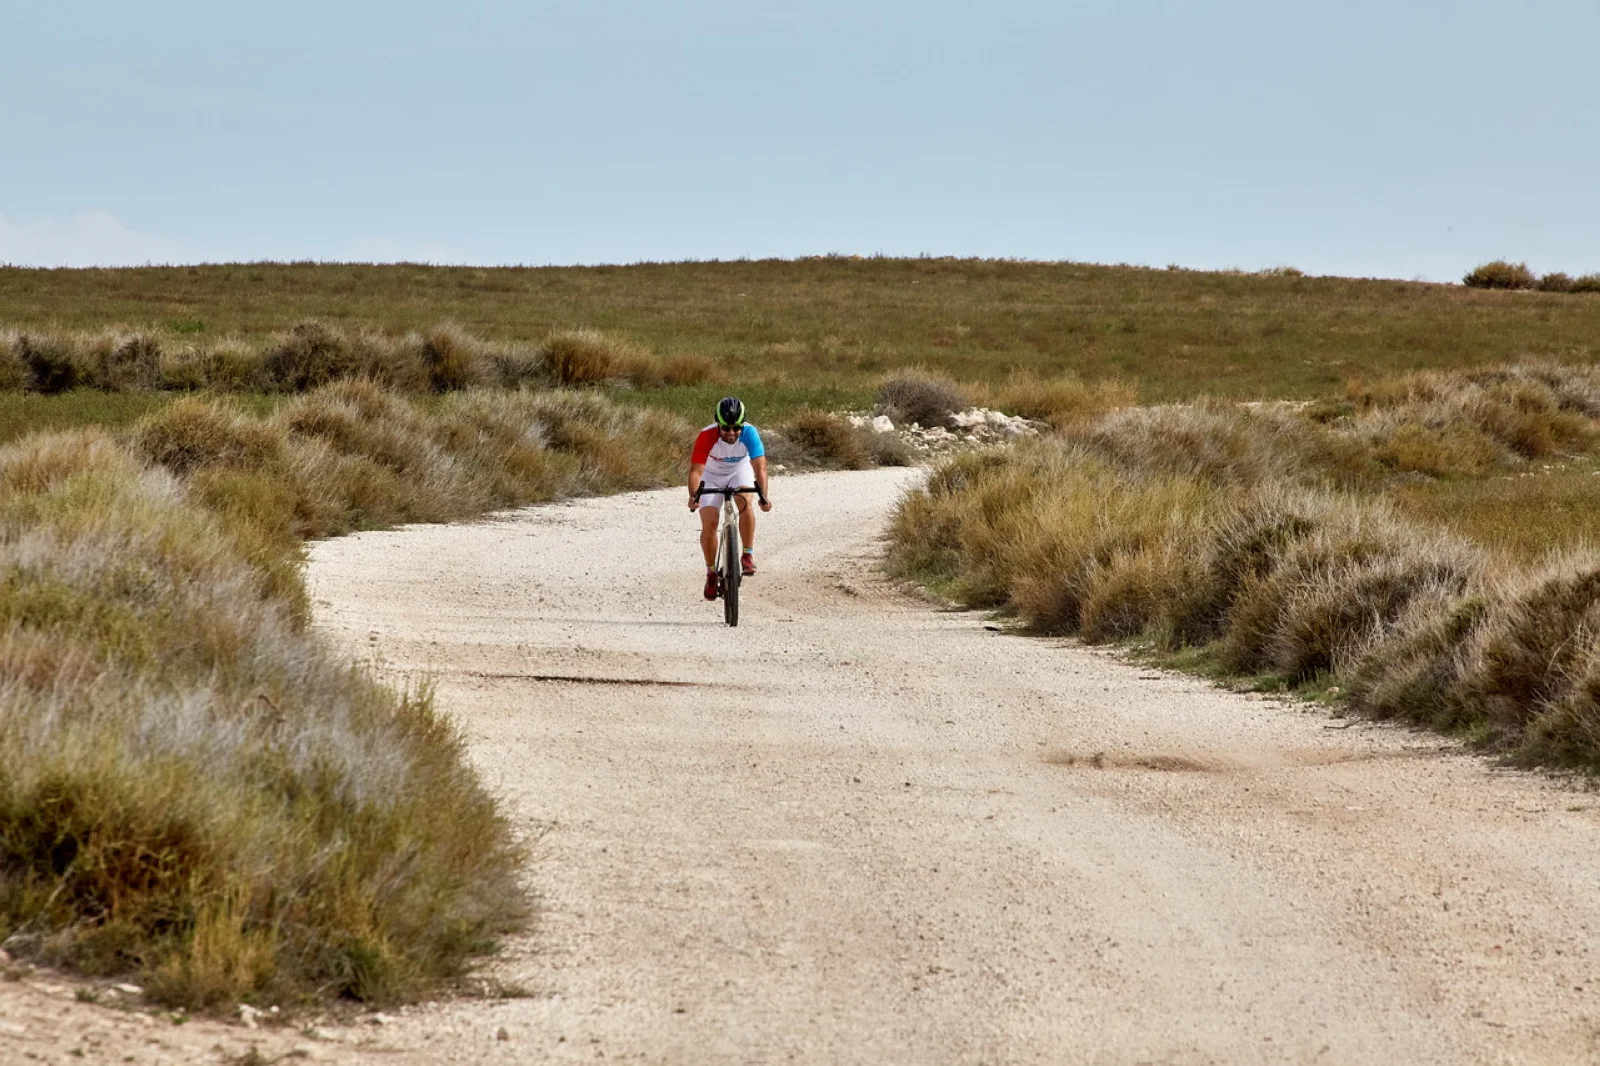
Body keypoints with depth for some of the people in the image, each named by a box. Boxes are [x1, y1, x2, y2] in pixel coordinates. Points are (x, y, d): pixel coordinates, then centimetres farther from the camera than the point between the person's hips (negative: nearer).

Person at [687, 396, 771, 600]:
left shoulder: (749, 433, -31)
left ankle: (748, 555, -16)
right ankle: (711, 573, 7)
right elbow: (696, 470, -38)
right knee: (709, 524, -13)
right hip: (712, 476, 0)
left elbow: (760, 467, -36)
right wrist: (693, 496, -55)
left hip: (740, 472, 0)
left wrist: (763, 496, -50)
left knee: (745, 502, -30)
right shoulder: (707, 436, -33)